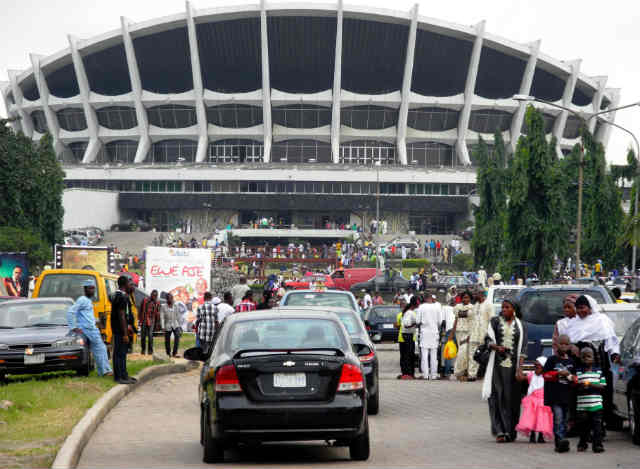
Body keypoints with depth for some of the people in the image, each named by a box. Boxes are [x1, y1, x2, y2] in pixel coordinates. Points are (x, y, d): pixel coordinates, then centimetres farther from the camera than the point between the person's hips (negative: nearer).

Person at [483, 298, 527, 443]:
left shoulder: (520, 325, 10)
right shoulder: (495, 321, 11)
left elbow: (523, 347, 6)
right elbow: (489, 339, 5)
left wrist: (520, 366, -5)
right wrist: (497, 347, -17)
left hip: (513, 365, 0)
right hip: (498, 364, 0)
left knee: (512, 397, -1)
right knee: (497, 396, -9)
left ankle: (510, 431, 5)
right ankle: (500, 431, -13)